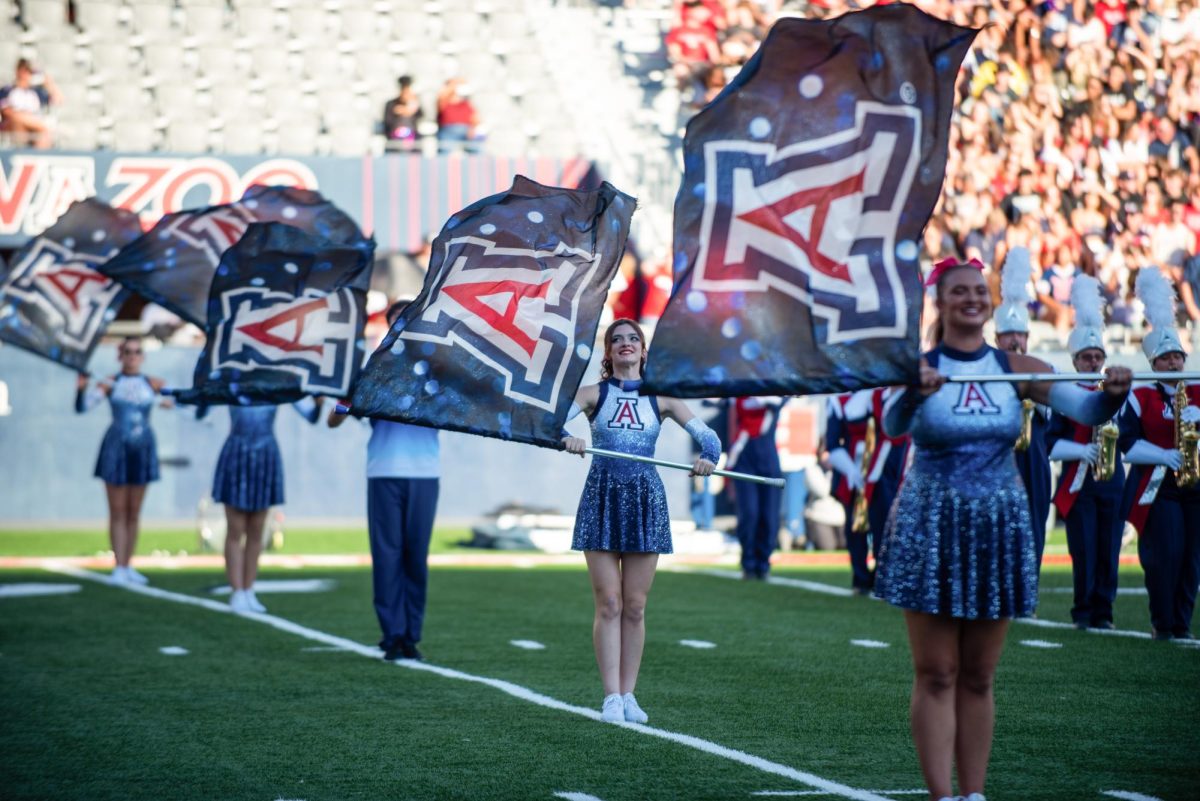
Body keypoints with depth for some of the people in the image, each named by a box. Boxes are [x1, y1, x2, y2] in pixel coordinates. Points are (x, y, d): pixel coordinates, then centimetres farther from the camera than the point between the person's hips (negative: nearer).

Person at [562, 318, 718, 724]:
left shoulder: (660, 398, 7)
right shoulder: (592, 394, 5)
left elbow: (707, 436, 2)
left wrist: (708, 458, -21)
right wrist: (567, 438, -34)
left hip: (645, 501, 1)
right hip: (602, 499, -1)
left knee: (635, 606, 3)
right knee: (608, 604, -3)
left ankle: (628, 694, 10)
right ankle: (611, 696, -2)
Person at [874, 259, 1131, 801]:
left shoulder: (1015, 369, 2)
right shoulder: (919, 368, -6)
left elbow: (1086, 410, -7)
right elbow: (891, 425, -25)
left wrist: (1113, 394, -28)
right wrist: (914, 392, -46)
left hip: (998, 527, 3)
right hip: (932, 527, -3)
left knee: (978, 677, 8)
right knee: (937, 674, -2)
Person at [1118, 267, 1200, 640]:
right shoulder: (1140, 398, 2)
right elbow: (1128, 443, -6)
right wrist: (1164, 456, -17)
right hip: (1158, 488, -3)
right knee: (1164, 556, -9)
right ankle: (1162, 623, 3)